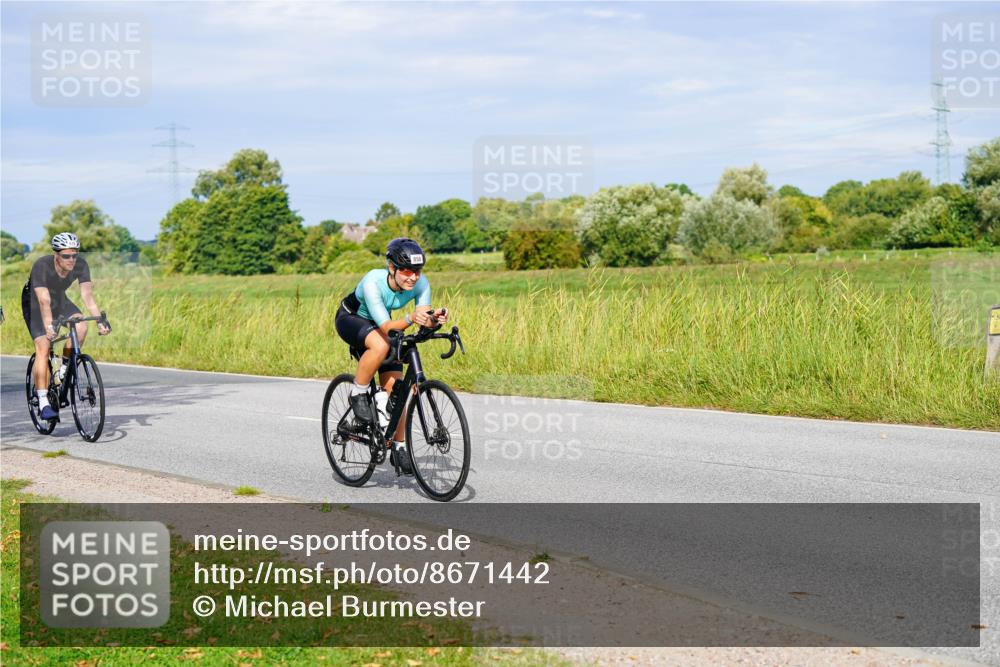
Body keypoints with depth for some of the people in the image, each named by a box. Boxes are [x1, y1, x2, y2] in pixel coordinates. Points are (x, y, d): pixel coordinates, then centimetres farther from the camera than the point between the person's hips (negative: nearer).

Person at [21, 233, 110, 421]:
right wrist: (48, 327, -56)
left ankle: (65, 366, 0)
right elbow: (44, 301, -42)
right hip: (34, 302, -4)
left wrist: (100, 321, -42)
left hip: (60, 300, 4)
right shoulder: (41, 266, -35)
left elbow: (87, 296, -29)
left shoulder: (80, 265, -24)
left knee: (81, 327, -24)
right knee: (43, 347, -19)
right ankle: (43, 403, -19)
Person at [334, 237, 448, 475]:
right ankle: (358, 395, -17)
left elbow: (424, 318, -28)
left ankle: (399, 446, 9)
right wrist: (410, 319, -60)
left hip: (378, 324, 5)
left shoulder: (420, 283, -24)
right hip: (350, 319, -5)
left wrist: (435, 317, -50)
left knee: (394, 388, -6)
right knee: (380, 345, -38)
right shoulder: (373, 282, -38)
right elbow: (386, 328, -42)